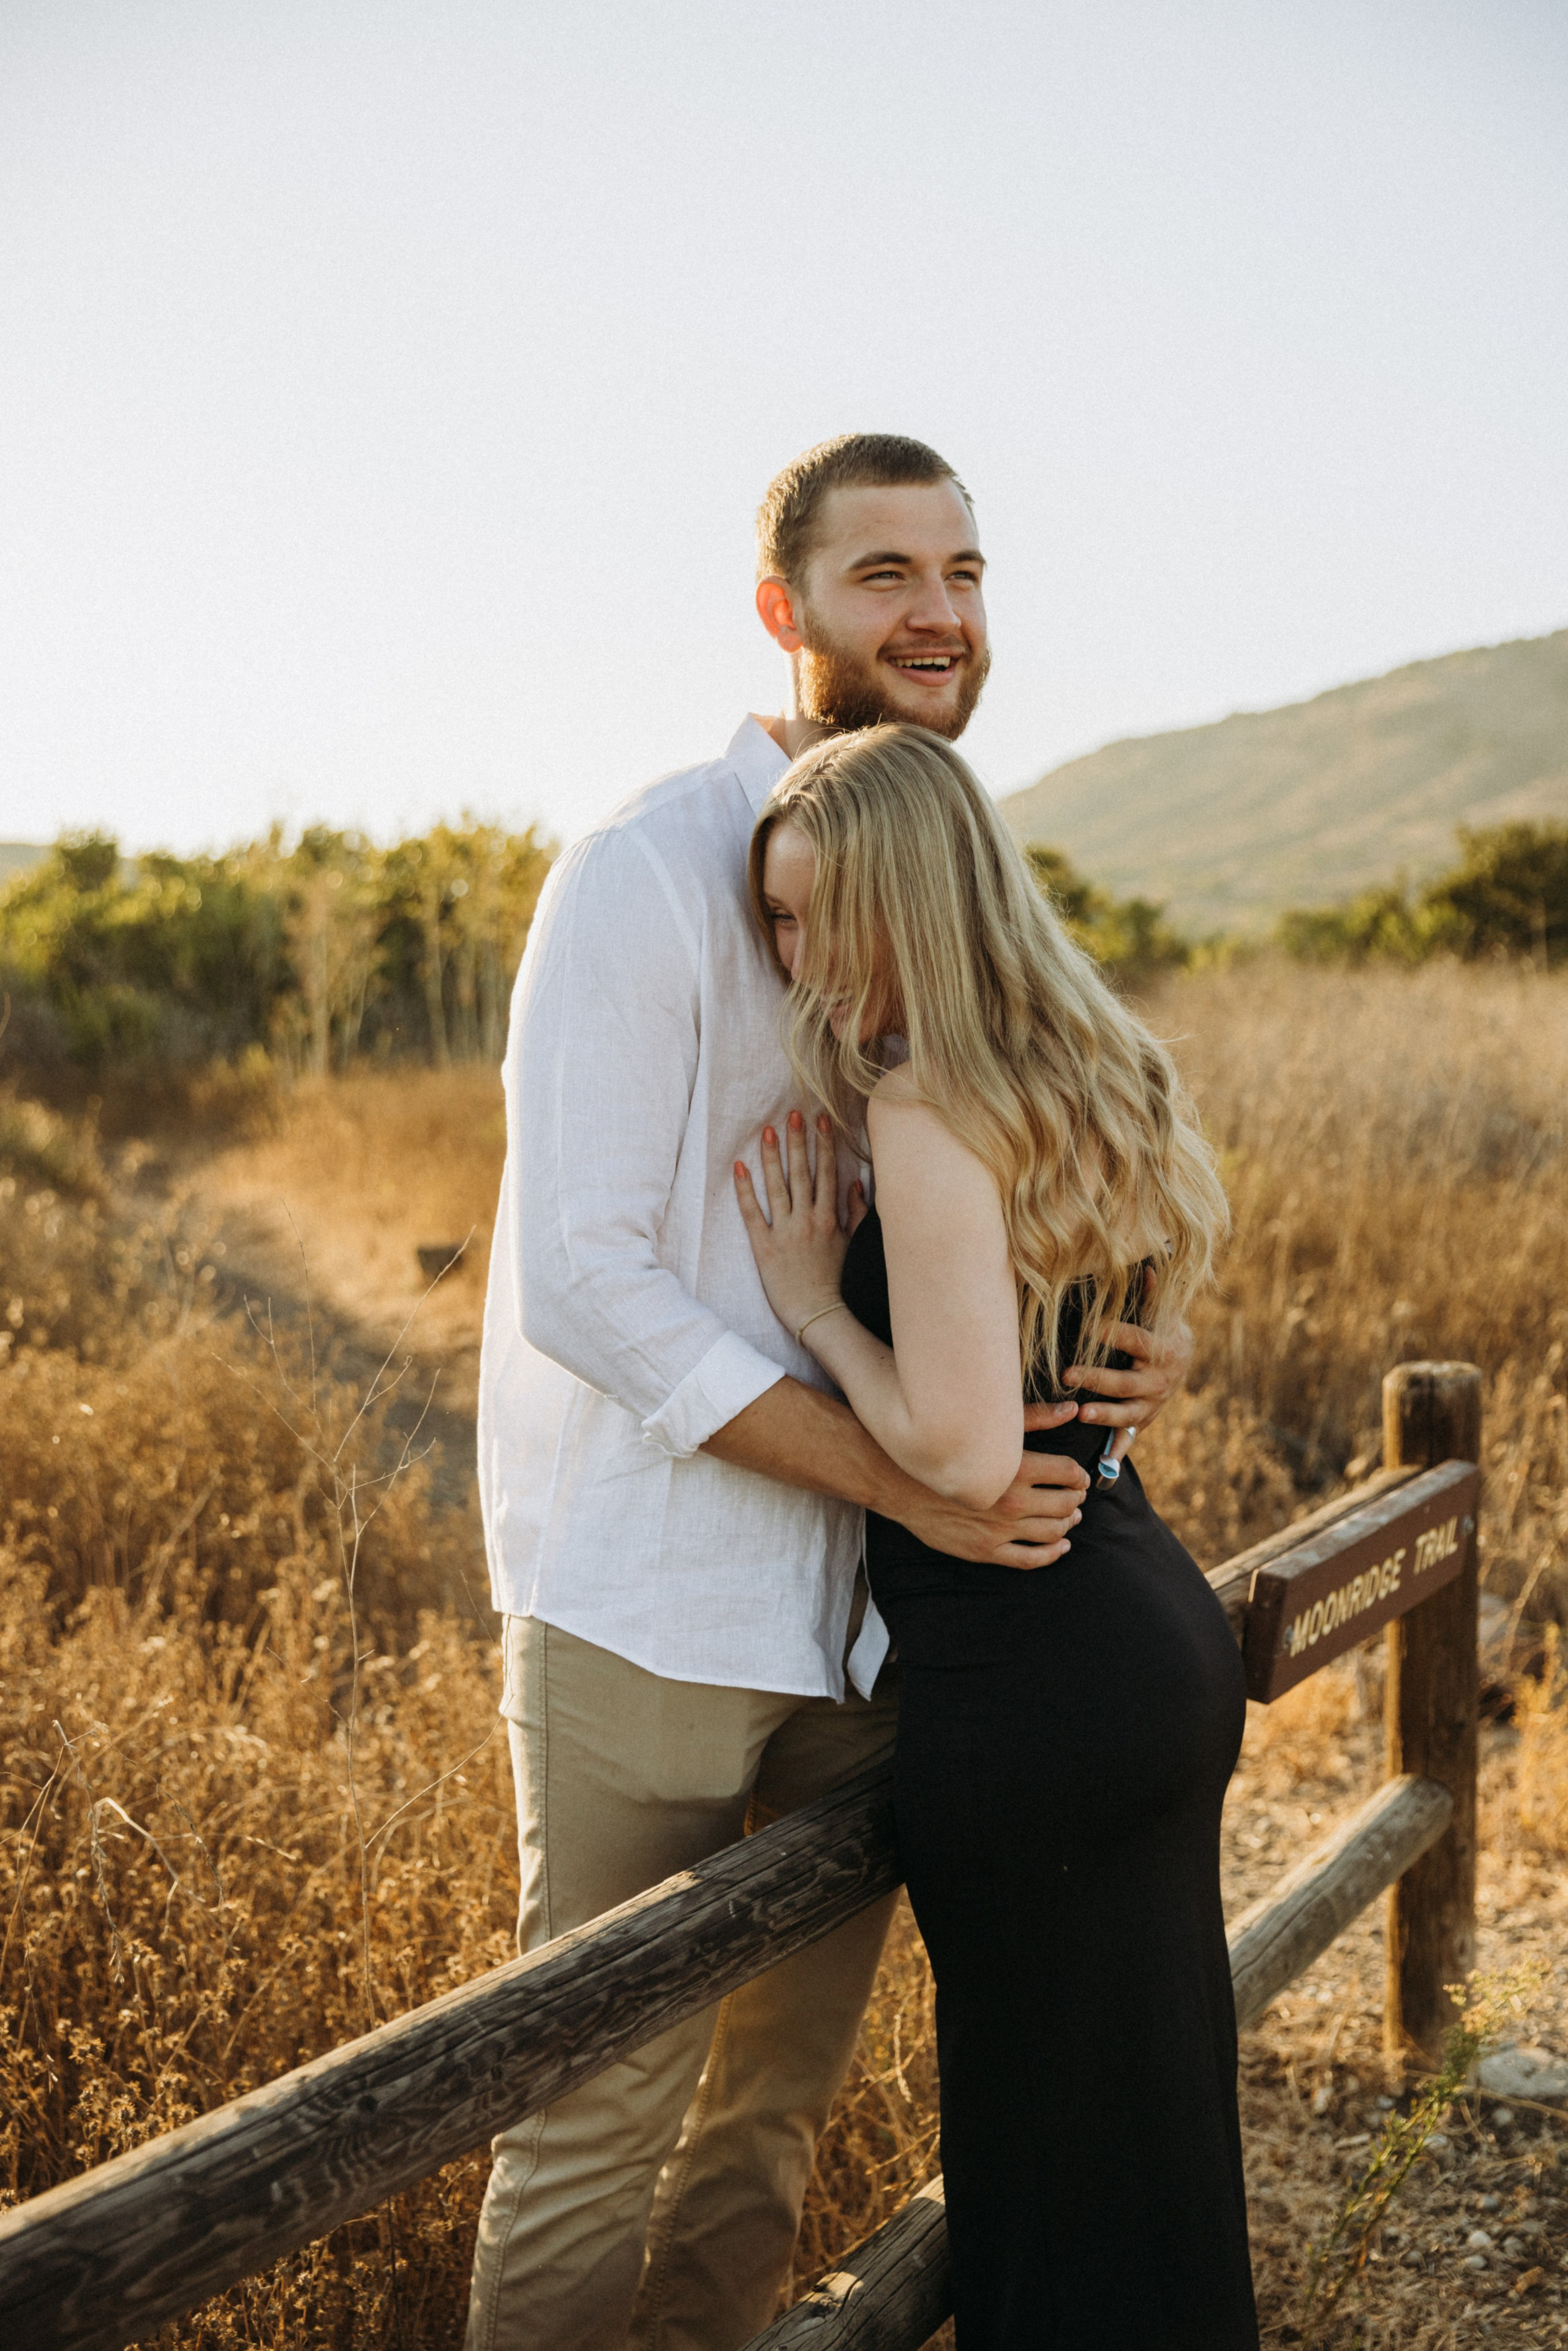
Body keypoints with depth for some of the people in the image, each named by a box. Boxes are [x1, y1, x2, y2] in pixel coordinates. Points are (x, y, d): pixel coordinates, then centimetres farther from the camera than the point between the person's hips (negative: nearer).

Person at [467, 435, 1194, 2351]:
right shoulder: (648, 874, -13)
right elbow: (586, 1281, -19)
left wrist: (1130, 1334, -6)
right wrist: (914, 1474, -22)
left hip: (861, 1603, 7)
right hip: (651, 1601, -7)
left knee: (783, 2096, 18)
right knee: (600, 2120, 4)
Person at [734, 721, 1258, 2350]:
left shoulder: (929, 1112, -17)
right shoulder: (1084, 1075, 10)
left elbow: (962, 1453, -22)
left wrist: (813, 1302, -9)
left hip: (1031, 1682, -9)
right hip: (1159, 1630, 9)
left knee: (1050, 2165, 6)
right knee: (1160, 2121, 20)